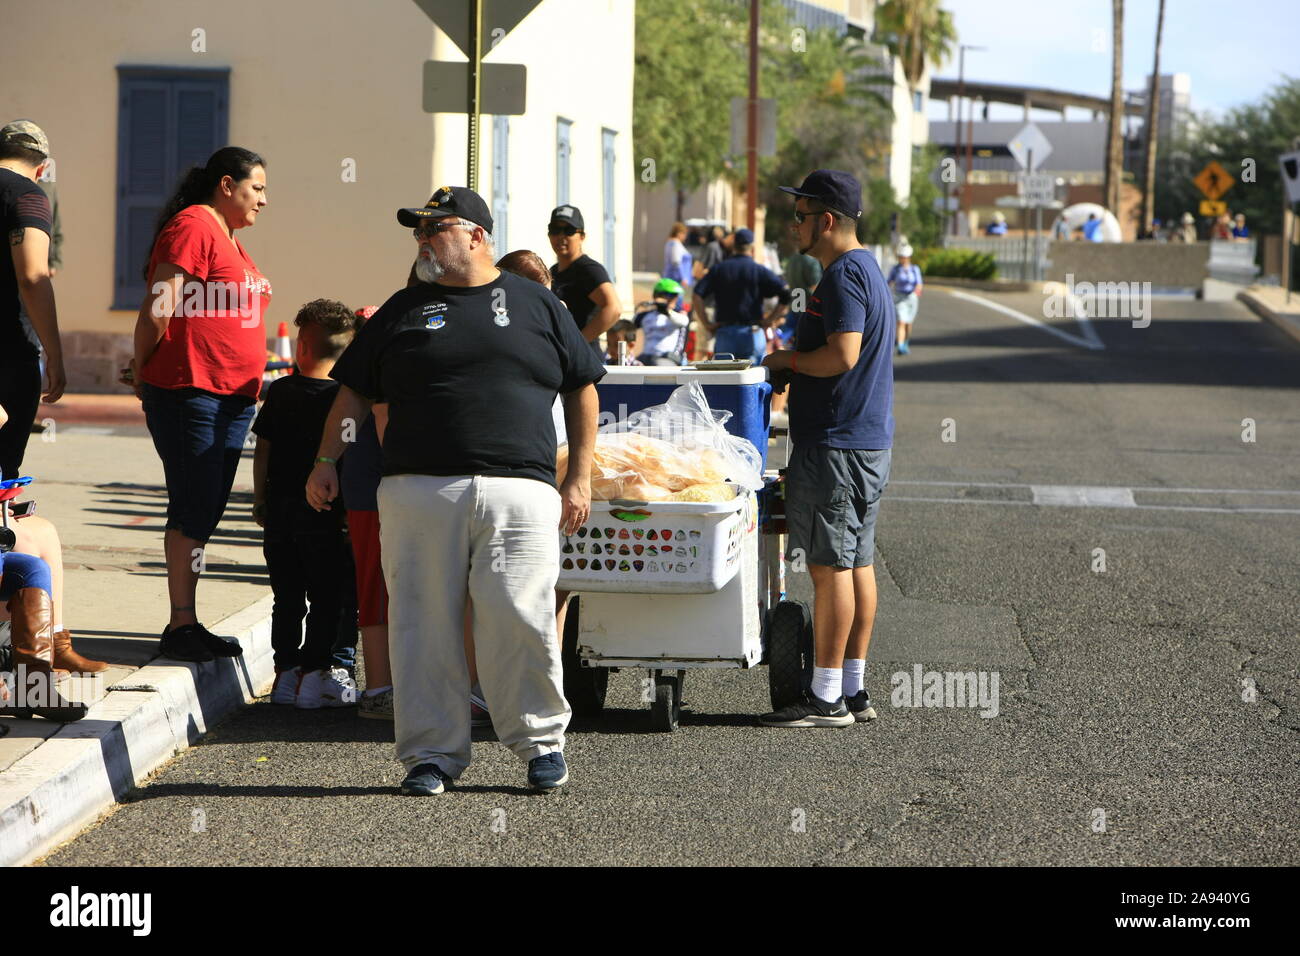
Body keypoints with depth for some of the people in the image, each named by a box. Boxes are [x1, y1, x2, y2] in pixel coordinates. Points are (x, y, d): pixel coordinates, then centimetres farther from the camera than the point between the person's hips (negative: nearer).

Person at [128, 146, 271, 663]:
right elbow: (158, 309, -15)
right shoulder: (192, 228, -10)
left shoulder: (227, 238, 21)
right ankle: (181, 625, -6)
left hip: (232, 395, 9)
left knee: (204, 512, 10)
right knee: (193, 509, -9)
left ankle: (187, 625, 15)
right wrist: (144, 370, -4)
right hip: (189, 389, -9)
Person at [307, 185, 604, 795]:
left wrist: (580, 479, 8)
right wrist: (326, 461, 8)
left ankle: (542, 740, 9)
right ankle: (432, 753, 9)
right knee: (424, 624, 0)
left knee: (521, 618, -8)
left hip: (517, 493, -1)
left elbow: (582, 390, 15)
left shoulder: (536, 305, 12)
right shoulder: (405, 310, 15)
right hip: (419, 493, 2)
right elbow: (354, 390, 18)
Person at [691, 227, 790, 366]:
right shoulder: (760, 271, -1)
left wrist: (707, 323, 0)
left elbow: (696, 295, -3)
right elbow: (786, 293, -11)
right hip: (752, 334, -2)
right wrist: (770, 320, -4)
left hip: (724, 333, 2)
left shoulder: (718, 269, 6)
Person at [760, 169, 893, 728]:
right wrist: (794, 367, 15)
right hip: (868, 439, 11)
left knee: (830, 566, -8)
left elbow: (842, 354, -25)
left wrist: (786, 360, -10)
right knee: (857, 562, 11)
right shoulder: (865, 268, 18)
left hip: (836, 445, -11)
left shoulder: (843, 275, -15)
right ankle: (853, 691, 16)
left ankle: (826, 698, -5)